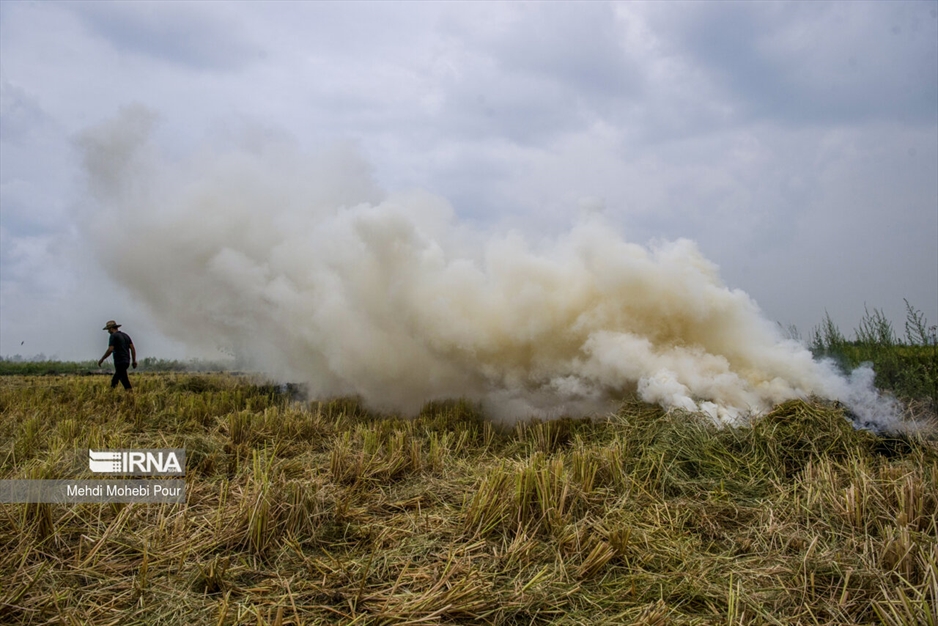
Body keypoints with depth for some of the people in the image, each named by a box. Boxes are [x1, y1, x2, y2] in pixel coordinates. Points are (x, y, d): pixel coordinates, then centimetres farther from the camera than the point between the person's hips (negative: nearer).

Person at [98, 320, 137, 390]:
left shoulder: (113, 336, -7)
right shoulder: (125, 335, 15)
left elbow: (110, 350, -16)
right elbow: (132, 348, 11)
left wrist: (102, 359, -6)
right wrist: (134, 361, 12)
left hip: (120, 362, -8)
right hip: (126, 361, 8)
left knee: (124, 381, -8)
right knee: (114, 381, 16)